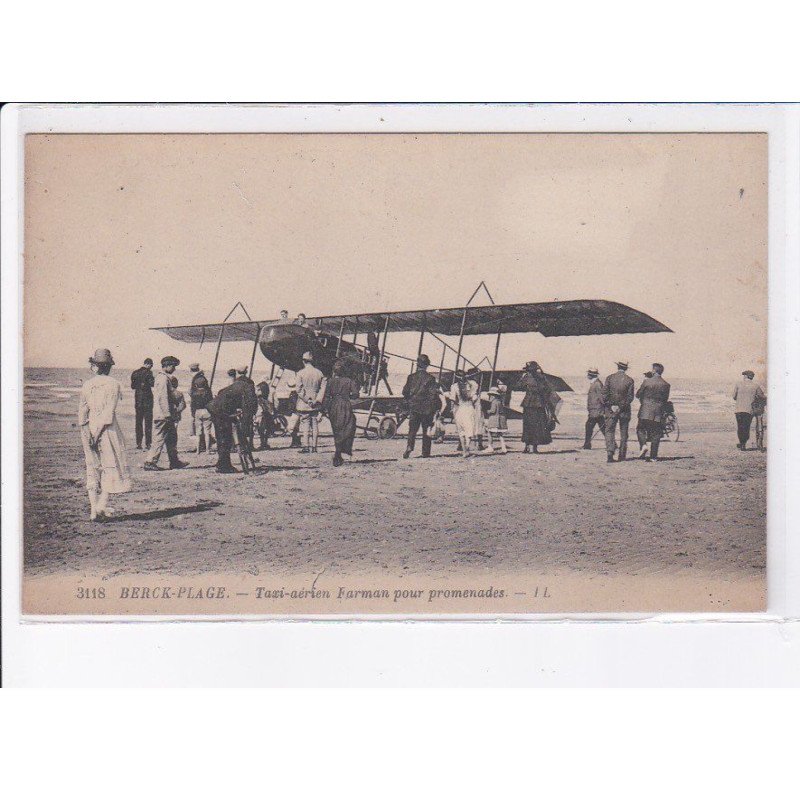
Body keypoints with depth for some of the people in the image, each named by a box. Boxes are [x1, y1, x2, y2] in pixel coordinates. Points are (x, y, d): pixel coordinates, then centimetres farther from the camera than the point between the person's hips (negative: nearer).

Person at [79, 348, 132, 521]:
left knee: (93, 468, 10)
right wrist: (99, 430, -12)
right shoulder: (113, 384, -6)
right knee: (111, 466, 3)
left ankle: (93, 509, 7)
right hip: (108, 429, -4)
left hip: (89, 429, 4)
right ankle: (102, 506, -8)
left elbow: (82, 412, 0)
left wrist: (86, 434, -2)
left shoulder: (86, 385, 5)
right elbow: (109, 411, -14)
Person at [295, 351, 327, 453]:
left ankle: (306, 446, -6)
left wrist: (307, 400, -8)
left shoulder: (300, 373, -6)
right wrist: (316, 400, -2)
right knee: (315, 424, 8)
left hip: (304, 405, -3)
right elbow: (323, 388, 1)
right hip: (315, 405, 3)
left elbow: (299, 390, -12)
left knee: (305, 424, -1)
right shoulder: (319, 373, 5)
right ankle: (313, 446, 8)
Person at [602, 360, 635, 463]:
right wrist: (623, 405, 1)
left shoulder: (610, 378, -3)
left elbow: (604, 394, -4)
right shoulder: (629, 380, -4)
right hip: (624, 410, 1)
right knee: (624, 432, 12)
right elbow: (630, 397, -7)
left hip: (611, 409, 0)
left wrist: (604, 408, 2)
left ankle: (610, 452, -17)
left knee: (609, 431, 2)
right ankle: (622, 455, 16)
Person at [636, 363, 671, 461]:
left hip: (645, 411, -2)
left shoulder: (647, 381, -8)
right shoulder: (666, 385, -1)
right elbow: (665, 400, 7)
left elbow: (638, 394, 1)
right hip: (658, 412, 2)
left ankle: (643, 445, -9)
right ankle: (652, 455, 6)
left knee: (640, 430, 14)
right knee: (655, 434, 7)